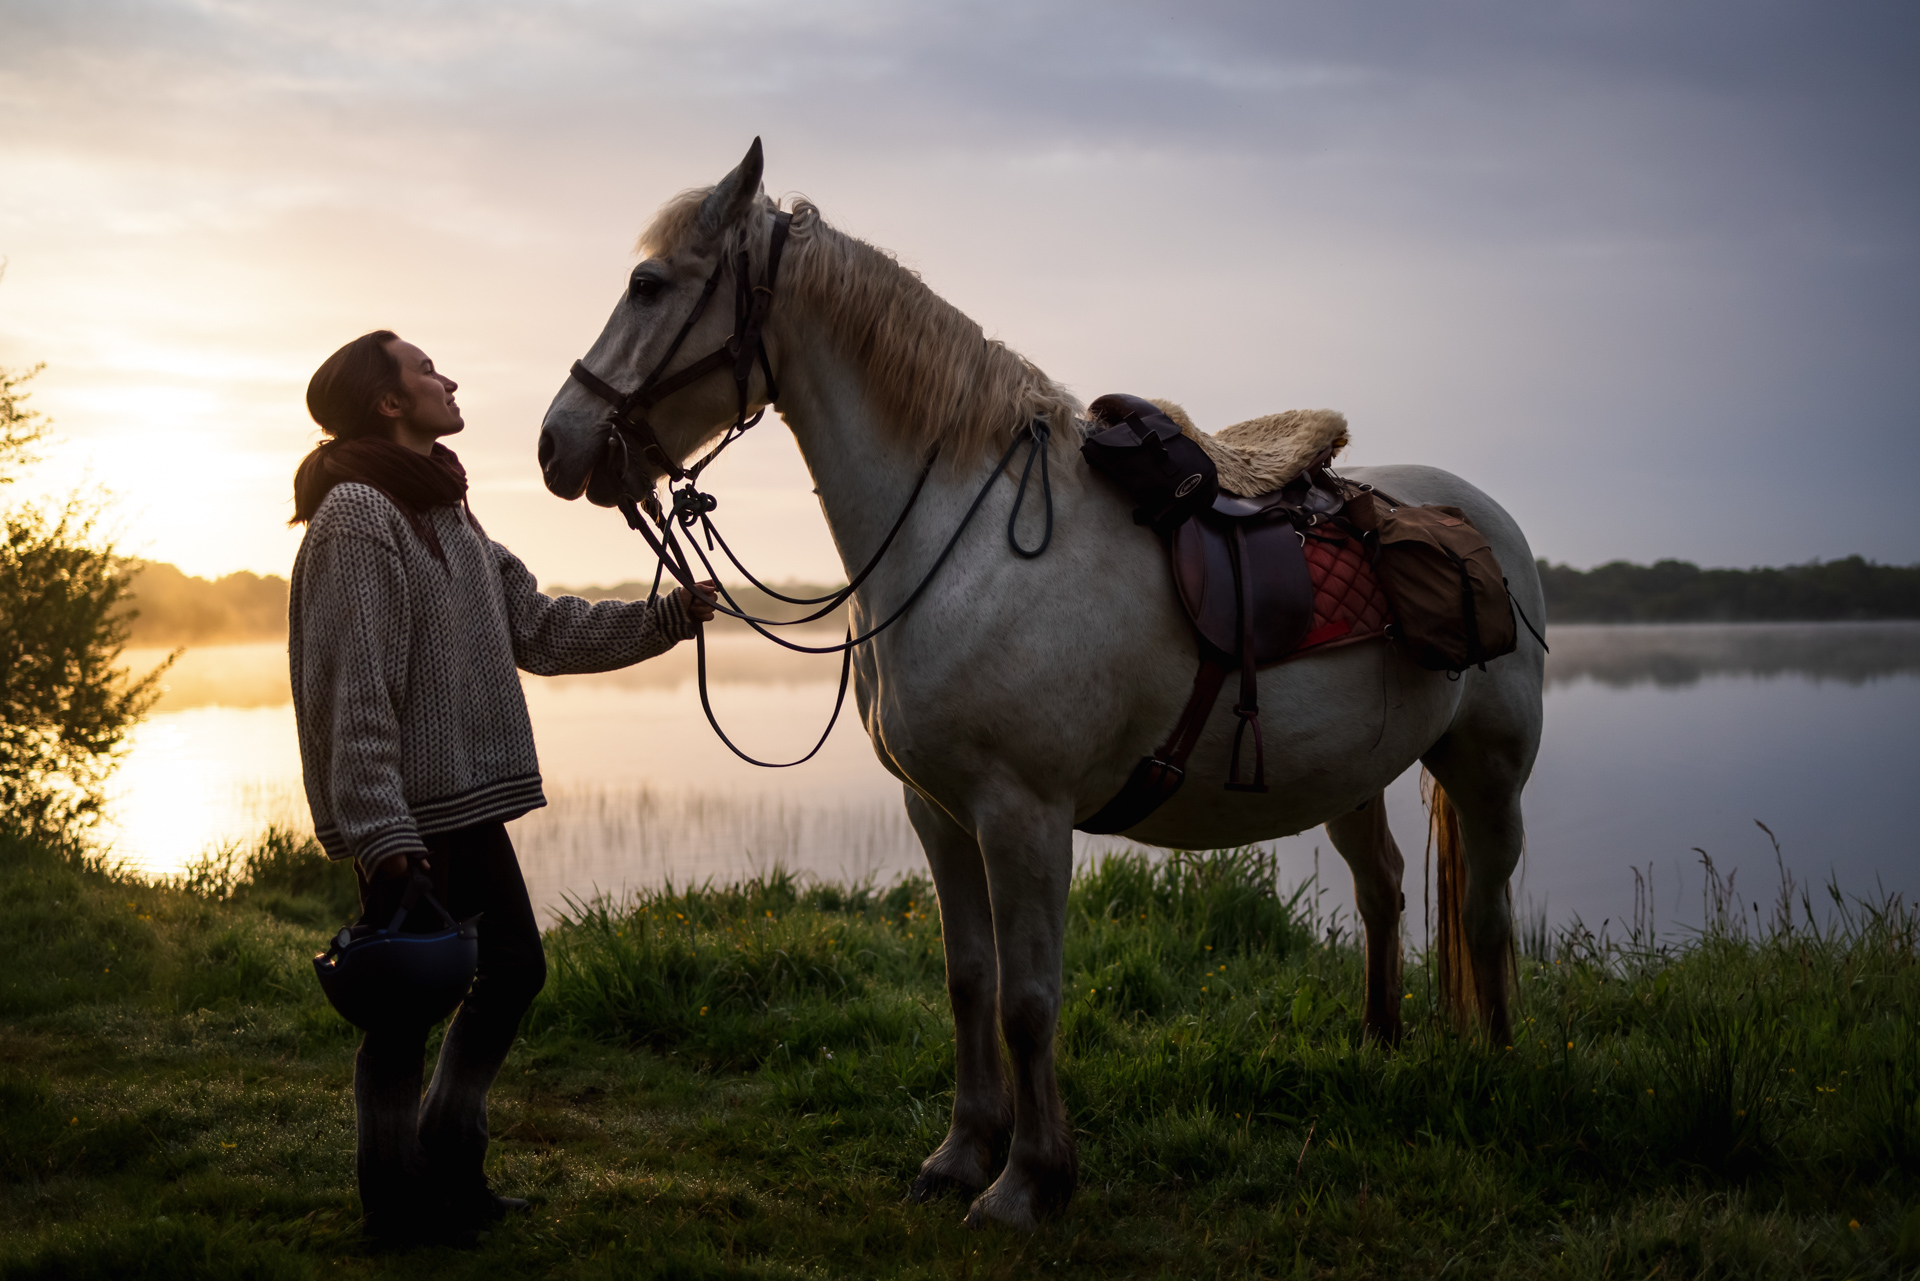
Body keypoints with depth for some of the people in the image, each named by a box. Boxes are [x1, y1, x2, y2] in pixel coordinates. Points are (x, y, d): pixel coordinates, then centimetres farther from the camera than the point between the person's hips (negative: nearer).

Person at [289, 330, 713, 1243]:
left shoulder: (447, 515, 16)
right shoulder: (357, 516, -14)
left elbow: (542, 629, 17)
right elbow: (351, 690, -21)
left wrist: (662, 620, 8)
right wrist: (381, 832, -25)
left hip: (468, 801, 10)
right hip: (407, 814, -10)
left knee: (513, 966, 17)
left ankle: (447, 1169, 30)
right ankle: (397, 1204, 16)